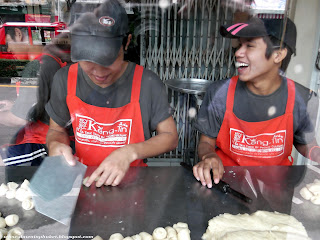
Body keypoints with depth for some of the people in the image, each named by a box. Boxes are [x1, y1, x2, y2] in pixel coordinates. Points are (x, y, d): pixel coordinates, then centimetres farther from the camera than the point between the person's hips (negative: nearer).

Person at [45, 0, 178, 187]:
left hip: (131, 179, -1)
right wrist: (55, 144, -13)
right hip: (82, 178, 2)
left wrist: (130, 152, -21)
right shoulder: (65, 80, -5)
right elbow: (57, 129, 11)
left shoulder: (147, 83, -13)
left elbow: (170, 136, -5)